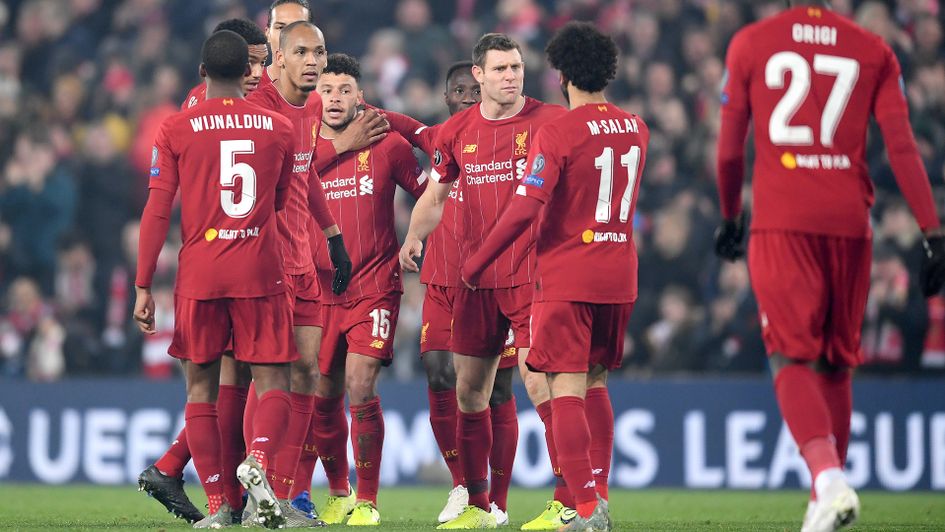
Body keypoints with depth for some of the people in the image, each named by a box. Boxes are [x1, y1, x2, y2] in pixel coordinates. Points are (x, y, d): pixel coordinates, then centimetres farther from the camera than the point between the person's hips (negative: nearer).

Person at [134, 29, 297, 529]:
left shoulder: (176, 130, 0)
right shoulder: (278, 128, 7)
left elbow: (157, 211, -3)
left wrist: (143, 287, 0)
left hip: (199, 276, 0)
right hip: (260, 272, 0)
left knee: (201, 387, 8)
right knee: (272, 382, 3)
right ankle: (259, 457, -27)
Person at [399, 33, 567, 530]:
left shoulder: (549, 121, -4)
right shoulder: (457, 130, 8)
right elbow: (435, 194, 19)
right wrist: (414, 236, 2)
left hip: (532, 275, -5)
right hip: (475, 279, 5)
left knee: (540, 385, -14)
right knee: (468, 393, 8)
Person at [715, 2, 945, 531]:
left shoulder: (751, 44, 5)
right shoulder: (872, 50, 7)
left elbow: (730, 150, 11)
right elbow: (902, 146, 1)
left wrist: (730, 217, 27)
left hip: (781, 223, -2)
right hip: (849, 223, 2)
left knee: (791, 358, -6)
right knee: (836, 364, 13)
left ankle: (829, 478, -29)